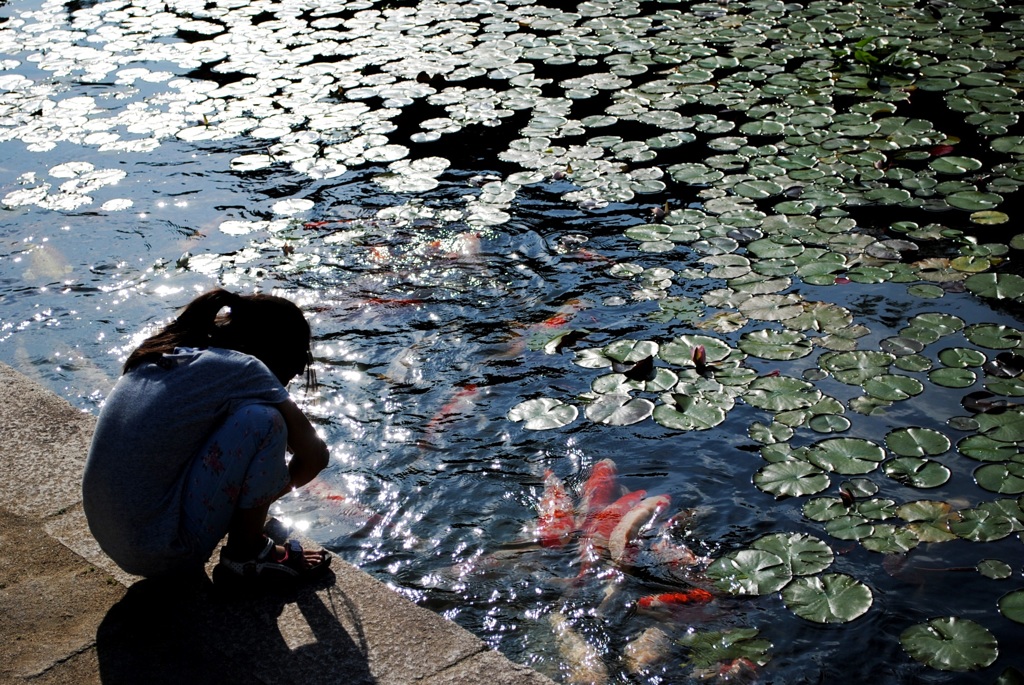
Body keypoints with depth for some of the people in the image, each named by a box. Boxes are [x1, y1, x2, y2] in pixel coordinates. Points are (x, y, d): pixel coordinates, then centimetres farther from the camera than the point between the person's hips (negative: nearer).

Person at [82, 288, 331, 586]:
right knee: (262, 421, -12)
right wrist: (277, 482, 17)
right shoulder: (241, 369, -10)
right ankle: (246, 554, 3)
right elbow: (316, 455, -3)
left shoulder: (158, 356, 11)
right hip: (166, 556, -9)